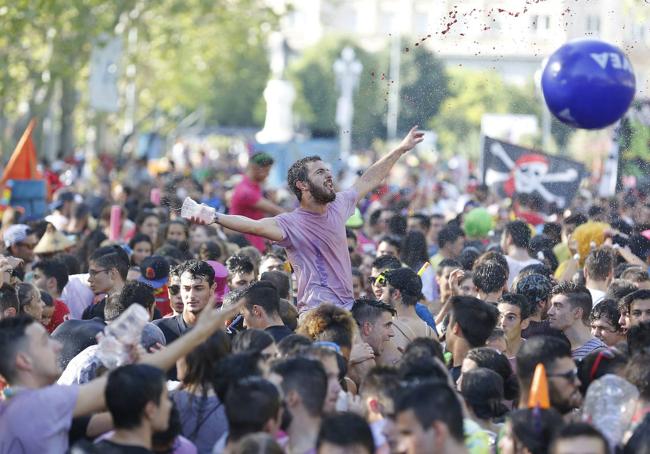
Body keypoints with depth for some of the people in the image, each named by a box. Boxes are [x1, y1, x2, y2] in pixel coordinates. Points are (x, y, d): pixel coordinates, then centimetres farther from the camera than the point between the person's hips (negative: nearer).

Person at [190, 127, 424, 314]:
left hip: (349, 308, 7)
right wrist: (215, 218, -43)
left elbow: (368, 181, 25)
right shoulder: (291, 223, -10)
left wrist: (401, 149, 32)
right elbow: (255, 226, -27)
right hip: (317, 317, -7)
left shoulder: (338, 206, 11)